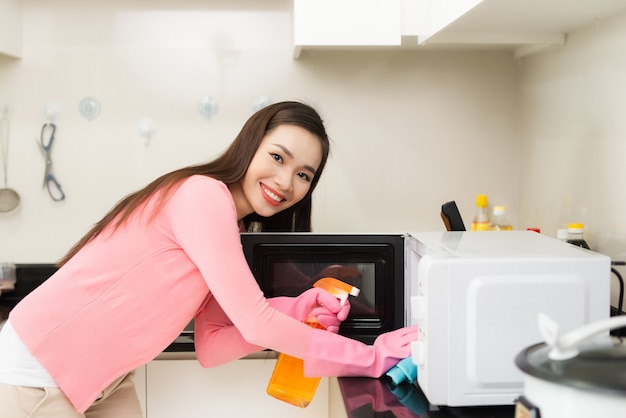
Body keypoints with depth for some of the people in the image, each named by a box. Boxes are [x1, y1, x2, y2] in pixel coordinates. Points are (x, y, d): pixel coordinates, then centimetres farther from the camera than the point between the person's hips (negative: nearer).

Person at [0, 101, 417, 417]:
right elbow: (255, 324, -24)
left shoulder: (230, 227, 6)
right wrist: (373, 357, -19)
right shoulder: (204, 194, -21)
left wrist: (295, 313, -12)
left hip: (105, 380, 8)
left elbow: (210, 348, 0)